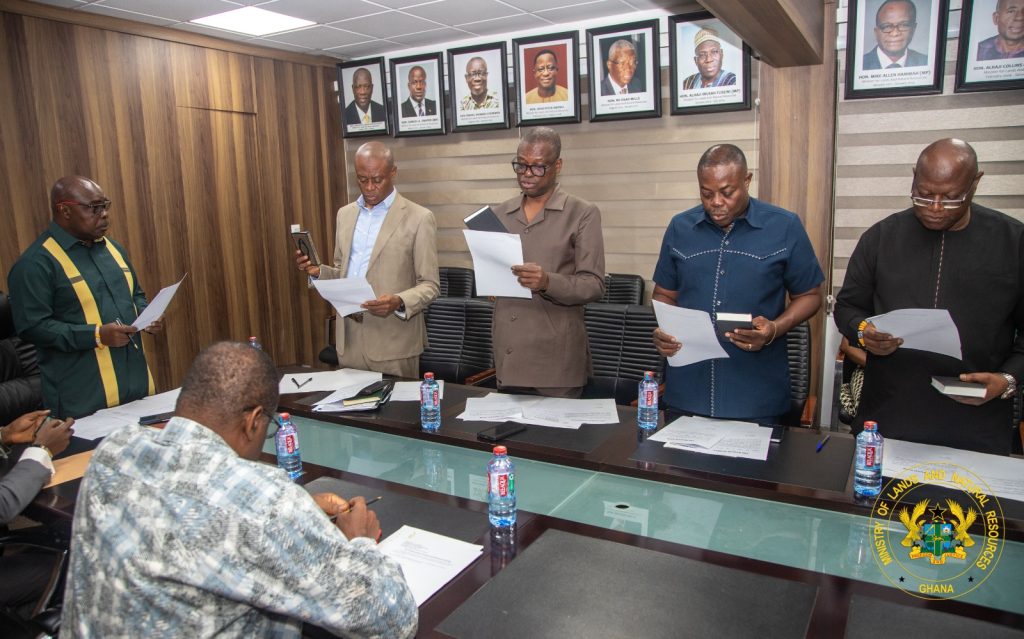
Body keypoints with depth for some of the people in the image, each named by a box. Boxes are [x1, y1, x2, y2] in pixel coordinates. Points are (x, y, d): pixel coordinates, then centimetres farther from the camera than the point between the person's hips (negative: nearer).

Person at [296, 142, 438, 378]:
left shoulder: (419, 218, -7)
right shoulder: (345, 214, 11)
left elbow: (429, 285, -7)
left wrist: (399, 303, -25)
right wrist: (318, 271, -2)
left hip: (393, 342, -5)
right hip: (349, 338, 5)